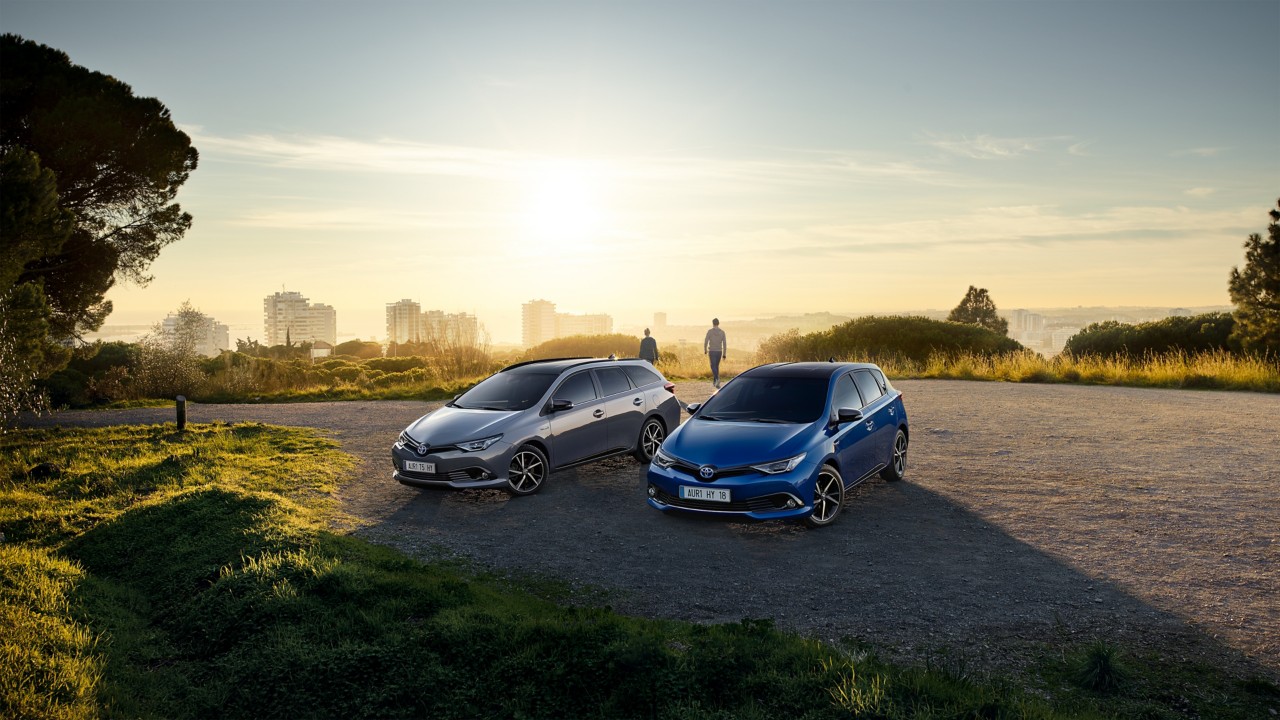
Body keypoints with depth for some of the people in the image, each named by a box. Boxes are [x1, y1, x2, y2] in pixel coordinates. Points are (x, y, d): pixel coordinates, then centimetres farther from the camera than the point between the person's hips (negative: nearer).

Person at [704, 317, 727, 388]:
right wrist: (724, 354, 3)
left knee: (713, 367, -5)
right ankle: (714, 381, 25)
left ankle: (717, 379, -29)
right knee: (716, 366, 19)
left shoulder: (709, 331, -8)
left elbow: (706, 342, -7)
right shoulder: (722, 332, 0)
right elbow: (724, 344, -2)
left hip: (712, 352, -3)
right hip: (719, 352, 3)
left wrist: (705, 350, 11)